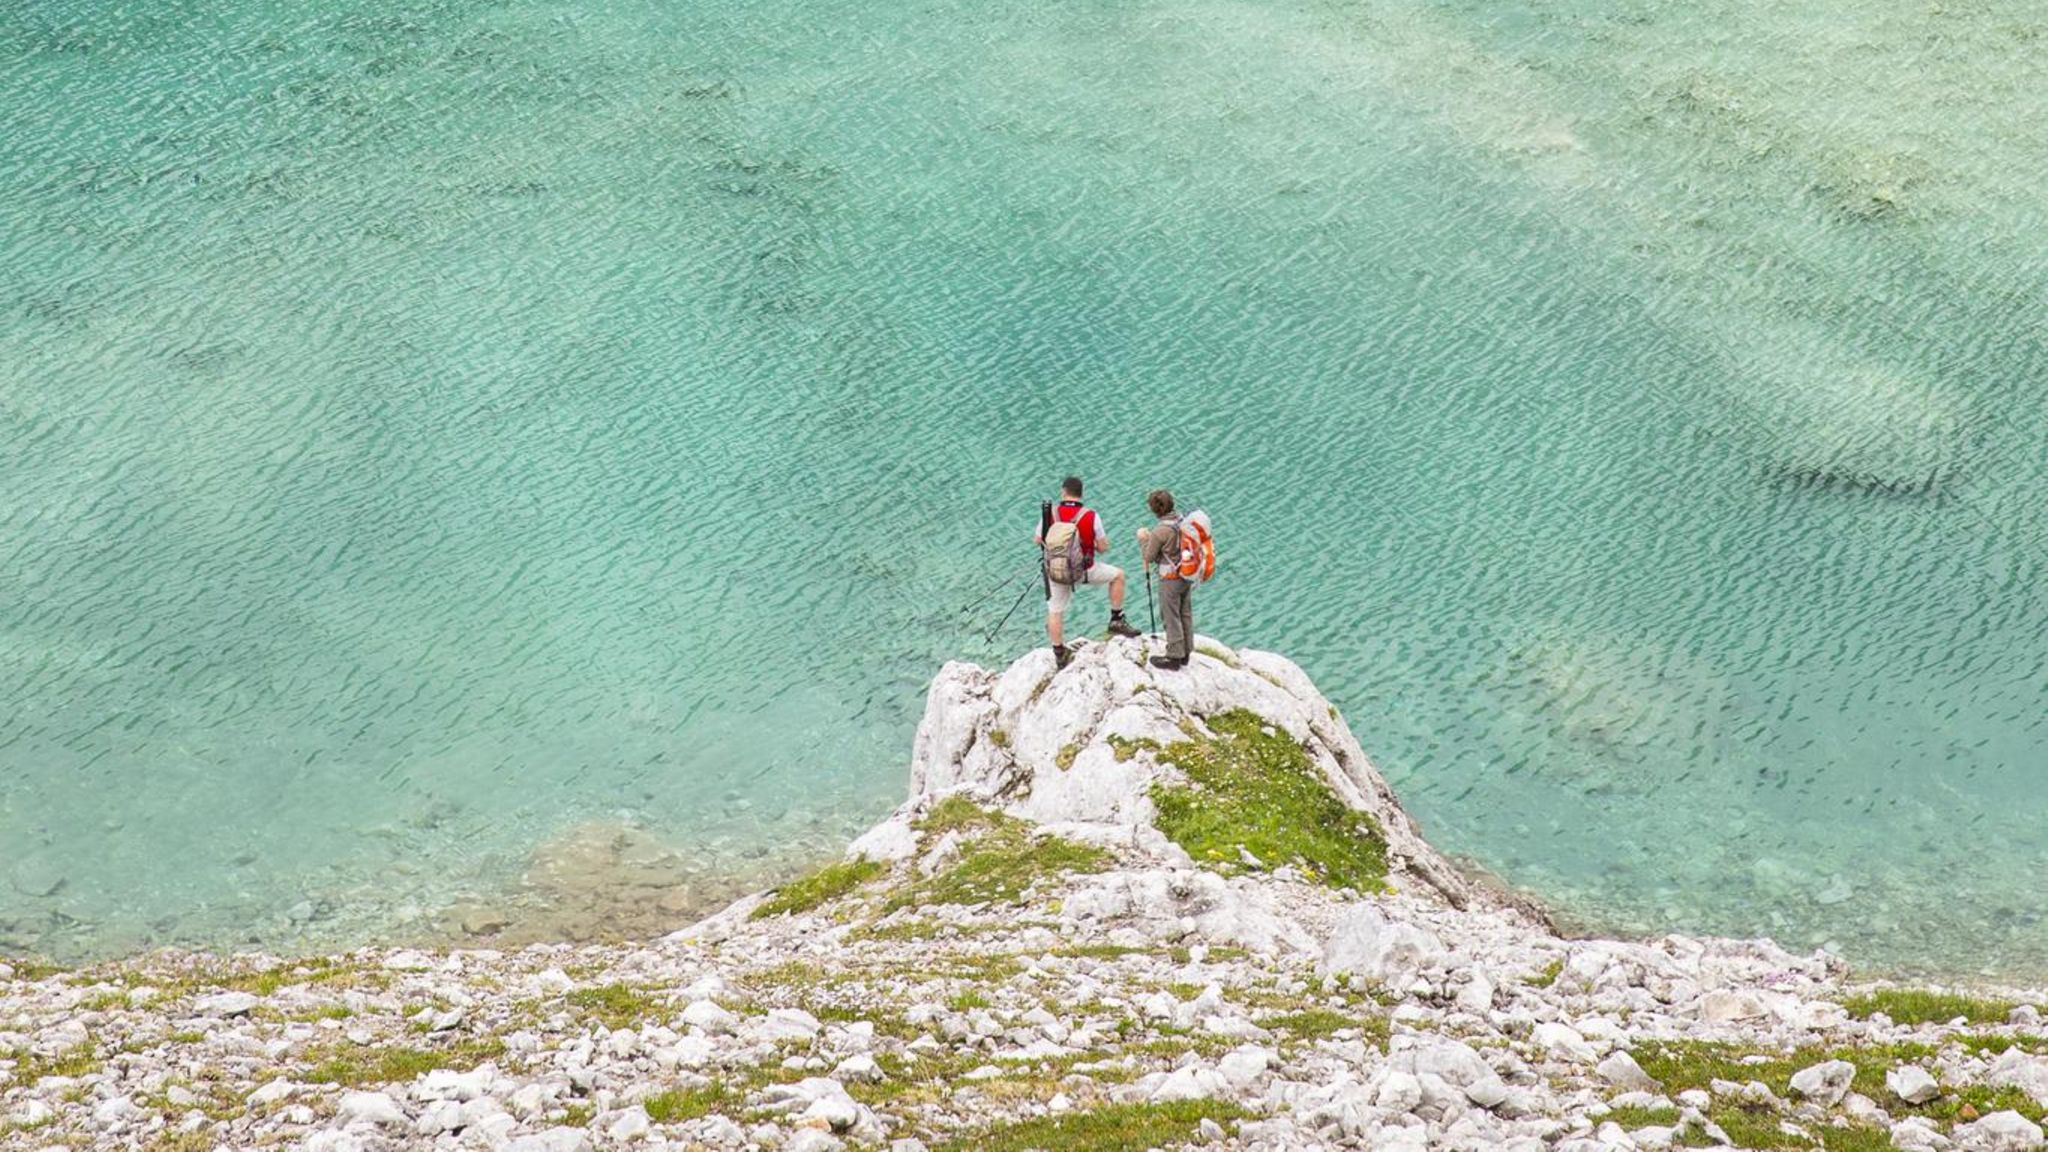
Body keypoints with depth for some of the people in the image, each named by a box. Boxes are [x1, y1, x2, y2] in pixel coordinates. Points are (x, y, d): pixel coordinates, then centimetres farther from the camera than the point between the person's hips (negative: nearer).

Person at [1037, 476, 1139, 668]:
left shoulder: (1051, 514, -11)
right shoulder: (1091, 516, -15)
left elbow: (1038, 540, 3)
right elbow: (1103, 548, -8)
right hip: (1084, 571, -2)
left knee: (1054, 611, 16)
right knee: (1118, 575, 20)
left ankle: (1059, 654, 22)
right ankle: (1117, 621, 21)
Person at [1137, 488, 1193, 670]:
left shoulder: (1161, 531, -22)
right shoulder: (1183, 522, 1)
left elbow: (1148, 557, -13)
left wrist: (1143, 538, 3)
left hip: (1170, 579, -8)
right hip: (1187, 576, 8)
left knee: (1171, 618, 3)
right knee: (1185, 615, 16)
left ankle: (1174, 657, 9)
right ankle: (1185, 653, 27)